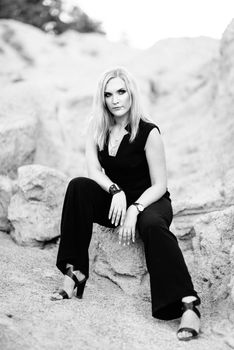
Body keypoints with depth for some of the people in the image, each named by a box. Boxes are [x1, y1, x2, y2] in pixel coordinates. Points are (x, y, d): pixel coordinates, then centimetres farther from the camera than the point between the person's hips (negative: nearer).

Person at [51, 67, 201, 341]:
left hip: (149, 200, -4)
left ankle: (189, 305, -44)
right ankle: (75, 273, -27)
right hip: (112, 199, 4)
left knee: (152, 224, -38)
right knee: (78, 187, -24)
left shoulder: (148, 132, -14)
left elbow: (159, 186, -13)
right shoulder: (97, 128, 0)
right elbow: (94, 170, -8)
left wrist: (134, 209, -30)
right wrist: (115, 191, -28)